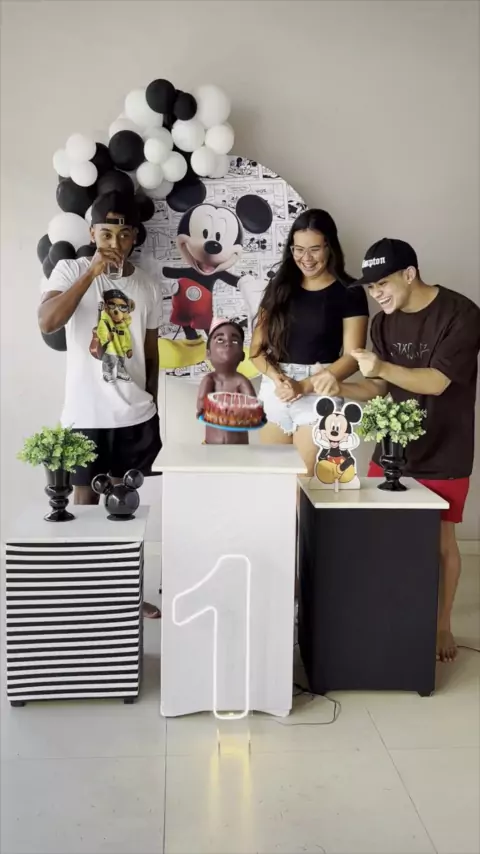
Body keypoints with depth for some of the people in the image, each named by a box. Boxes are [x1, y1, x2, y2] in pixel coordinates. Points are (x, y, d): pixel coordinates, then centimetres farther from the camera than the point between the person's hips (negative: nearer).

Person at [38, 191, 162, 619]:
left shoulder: (148, 287, 6)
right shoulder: (71, 270, -4)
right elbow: (47, 322, -21)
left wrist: (153, 405, 14)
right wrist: (91, 272, -23)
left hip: (136, 415, 3)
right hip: (86, 414, -3)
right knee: (86, 500, 7)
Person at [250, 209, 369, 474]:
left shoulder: (349, 292, -1)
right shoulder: (279, 286, 9)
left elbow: (352, 356, -7)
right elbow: (257, 347, 7)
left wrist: (304, 386, -16)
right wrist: (276, 377, -12)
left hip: (318, 394, -3)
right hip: (273, 393, 4)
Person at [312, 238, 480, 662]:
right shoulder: (384, 323, 4)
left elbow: (435, 382, -20)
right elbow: (378, 389, 3)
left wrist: (383, 367, -31)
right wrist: (341, 387, -15)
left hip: (444, 455, -5)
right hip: (391, 448, 5)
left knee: (441, 540, 7)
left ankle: (442, 626, 26)